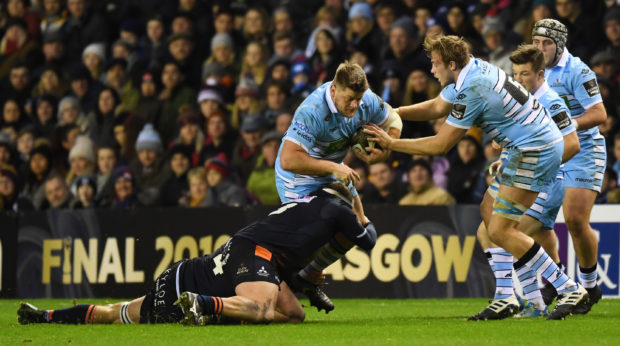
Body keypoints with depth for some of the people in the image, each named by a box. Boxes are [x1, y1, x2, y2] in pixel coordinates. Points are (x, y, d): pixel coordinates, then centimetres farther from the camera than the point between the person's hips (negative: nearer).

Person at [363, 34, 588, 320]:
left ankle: (569, 290, -6)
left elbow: (440, 145, -16)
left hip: (536, 151, -10)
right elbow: (437, 107, 24)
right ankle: (507, 298, 9)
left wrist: (391, 143, -8)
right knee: (489, 211, 11)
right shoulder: (471, 70, 8)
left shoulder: (472, 91, -21)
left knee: (499, 230, -9)